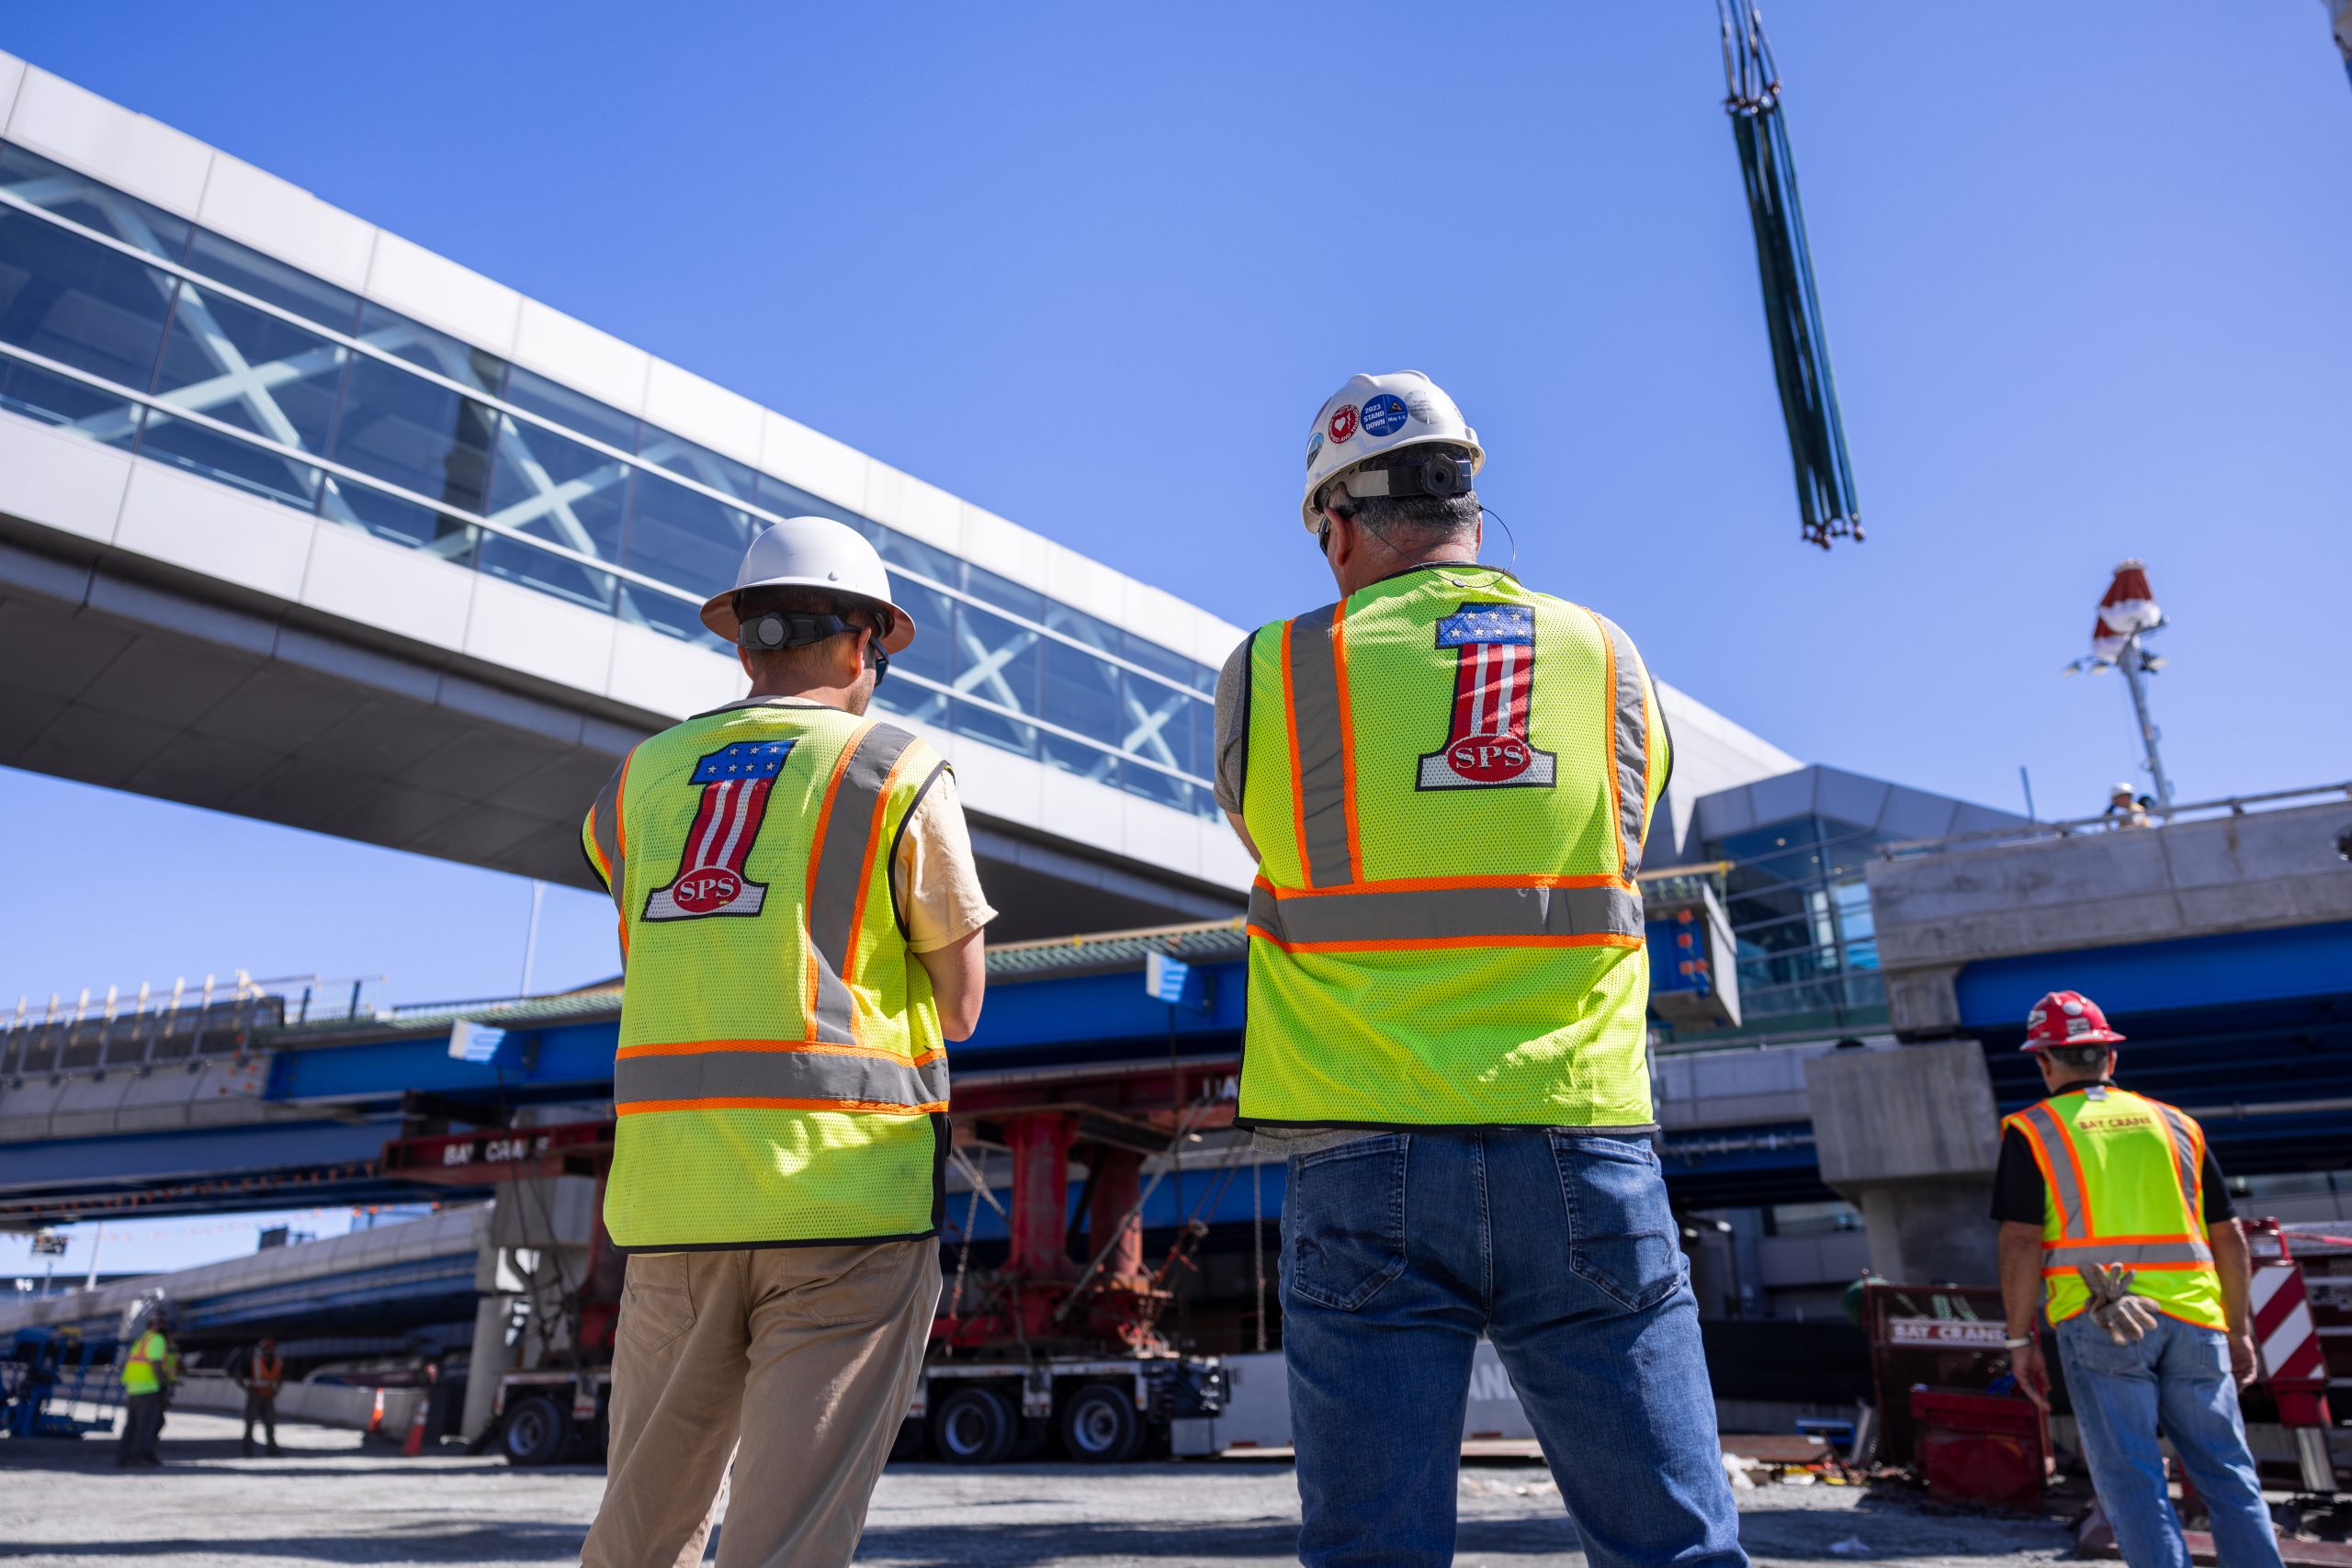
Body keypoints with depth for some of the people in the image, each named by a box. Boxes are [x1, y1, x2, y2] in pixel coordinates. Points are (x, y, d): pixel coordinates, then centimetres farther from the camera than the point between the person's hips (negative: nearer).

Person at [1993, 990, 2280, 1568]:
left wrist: (2020, 1338, 1)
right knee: (2228, 1473, 13)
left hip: (2100, 1325, -4)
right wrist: (2238, 1329, 23)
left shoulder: (2031, 1131, 1)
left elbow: (2020, 1243, -5)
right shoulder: (2176, 1124, 14)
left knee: (2132, 1479, 2)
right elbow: (2228, 1237, 15)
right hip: (2192, 1319, 4)